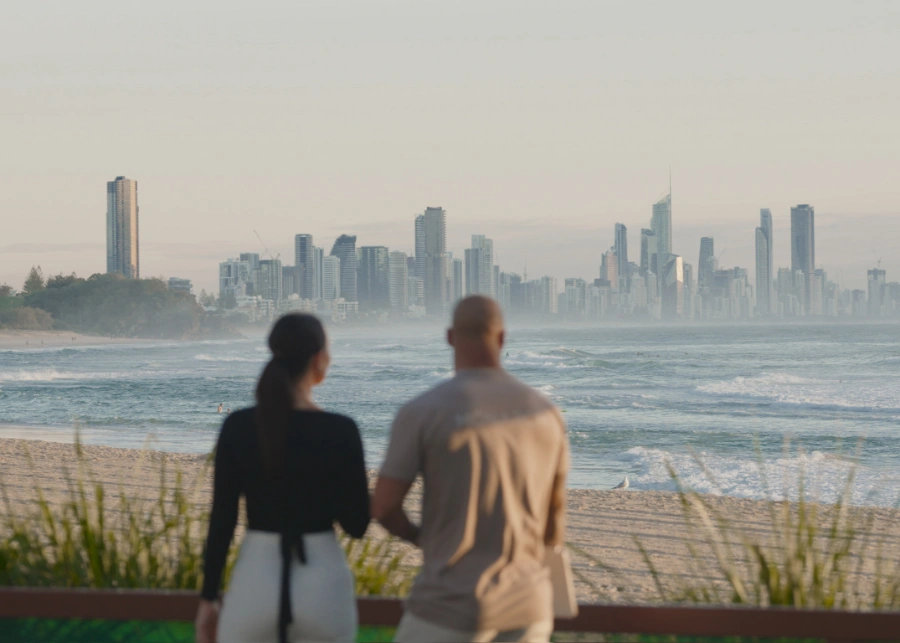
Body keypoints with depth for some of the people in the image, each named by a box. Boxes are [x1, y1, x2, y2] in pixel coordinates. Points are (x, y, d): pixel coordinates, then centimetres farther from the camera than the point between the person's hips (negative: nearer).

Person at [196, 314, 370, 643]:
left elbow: (222, 519, -2)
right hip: (322, 584, 0)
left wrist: (208, 600, 6)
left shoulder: (238, 426, -5)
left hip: (256, 583, 1)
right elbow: (357, 524, -3)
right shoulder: (340, 430, -8)